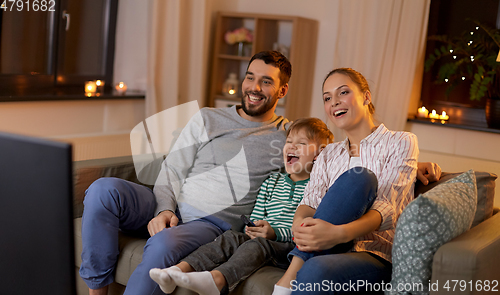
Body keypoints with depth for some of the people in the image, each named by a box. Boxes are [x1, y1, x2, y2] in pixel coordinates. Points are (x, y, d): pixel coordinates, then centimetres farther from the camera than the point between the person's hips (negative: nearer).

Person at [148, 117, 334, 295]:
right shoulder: (271, 183, 22)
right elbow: (256, 217, 22)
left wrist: (275, 233, -19)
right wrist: (253, 229, -2)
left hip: (291, 247, -6)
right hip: (264, 237, 6)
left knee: (258, 244, -33)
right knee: (231, 237, -21)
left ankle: (215, 280, -59)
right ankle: (180, 270, -37)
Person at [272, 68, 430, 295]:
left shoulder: (400, 143, 5)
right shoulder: (328, 155, 22)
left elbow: (388, 208, -11)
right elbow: (310, 201, 5)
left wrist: (340, 233, -30)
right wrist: (299, 224, -21)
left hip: (377, 257, -4)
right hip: (326, 249, 4)